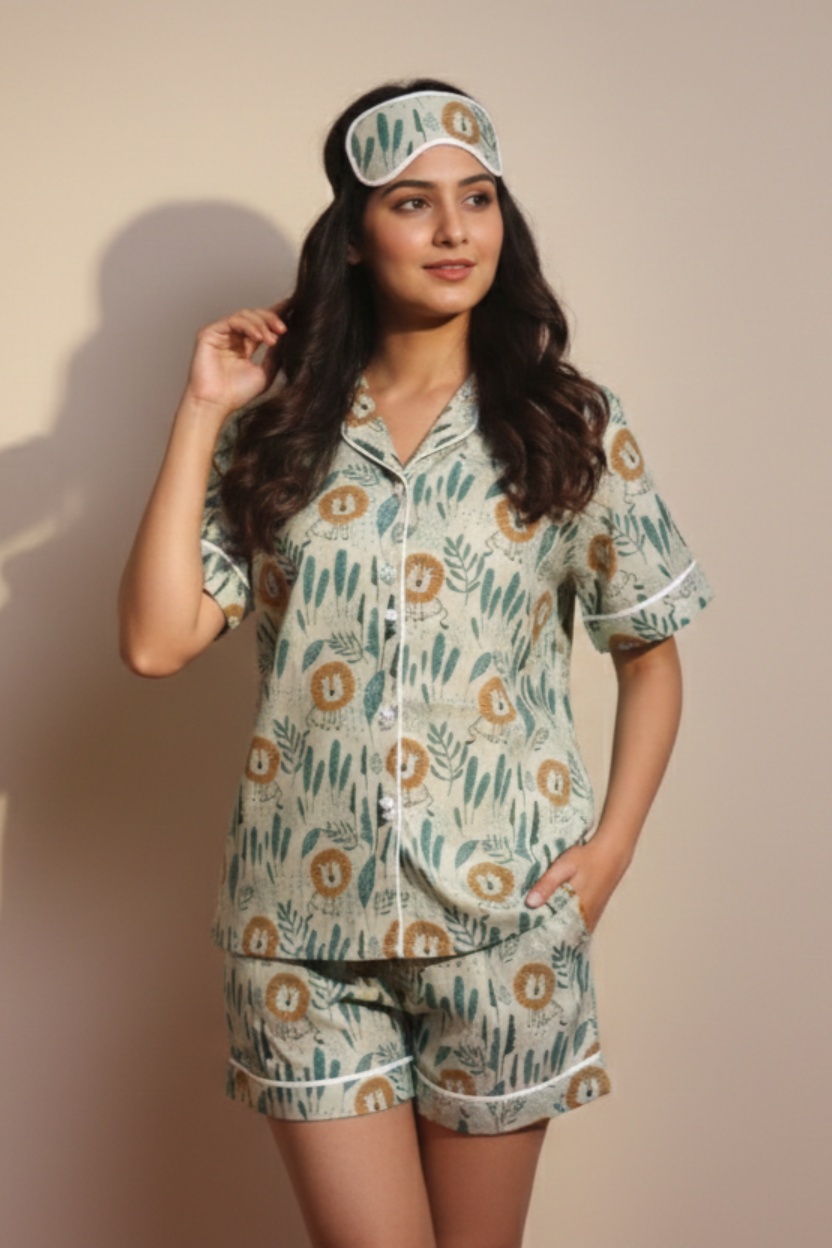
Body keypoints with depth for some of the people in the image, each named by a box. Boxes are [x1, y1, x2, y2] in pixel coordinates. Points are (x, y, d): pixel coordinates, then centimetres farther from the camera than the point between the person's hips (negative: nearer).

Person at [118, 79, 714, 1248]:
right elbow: (156, 641, -8)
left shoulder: (573, 429, 0)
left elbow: (652, 658, 6)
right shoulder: (277, 433, 2)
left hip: (504, 921, 0)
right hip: (306, 923, 0)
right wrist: (200, 413, -5)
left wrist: (612, 846, -6)